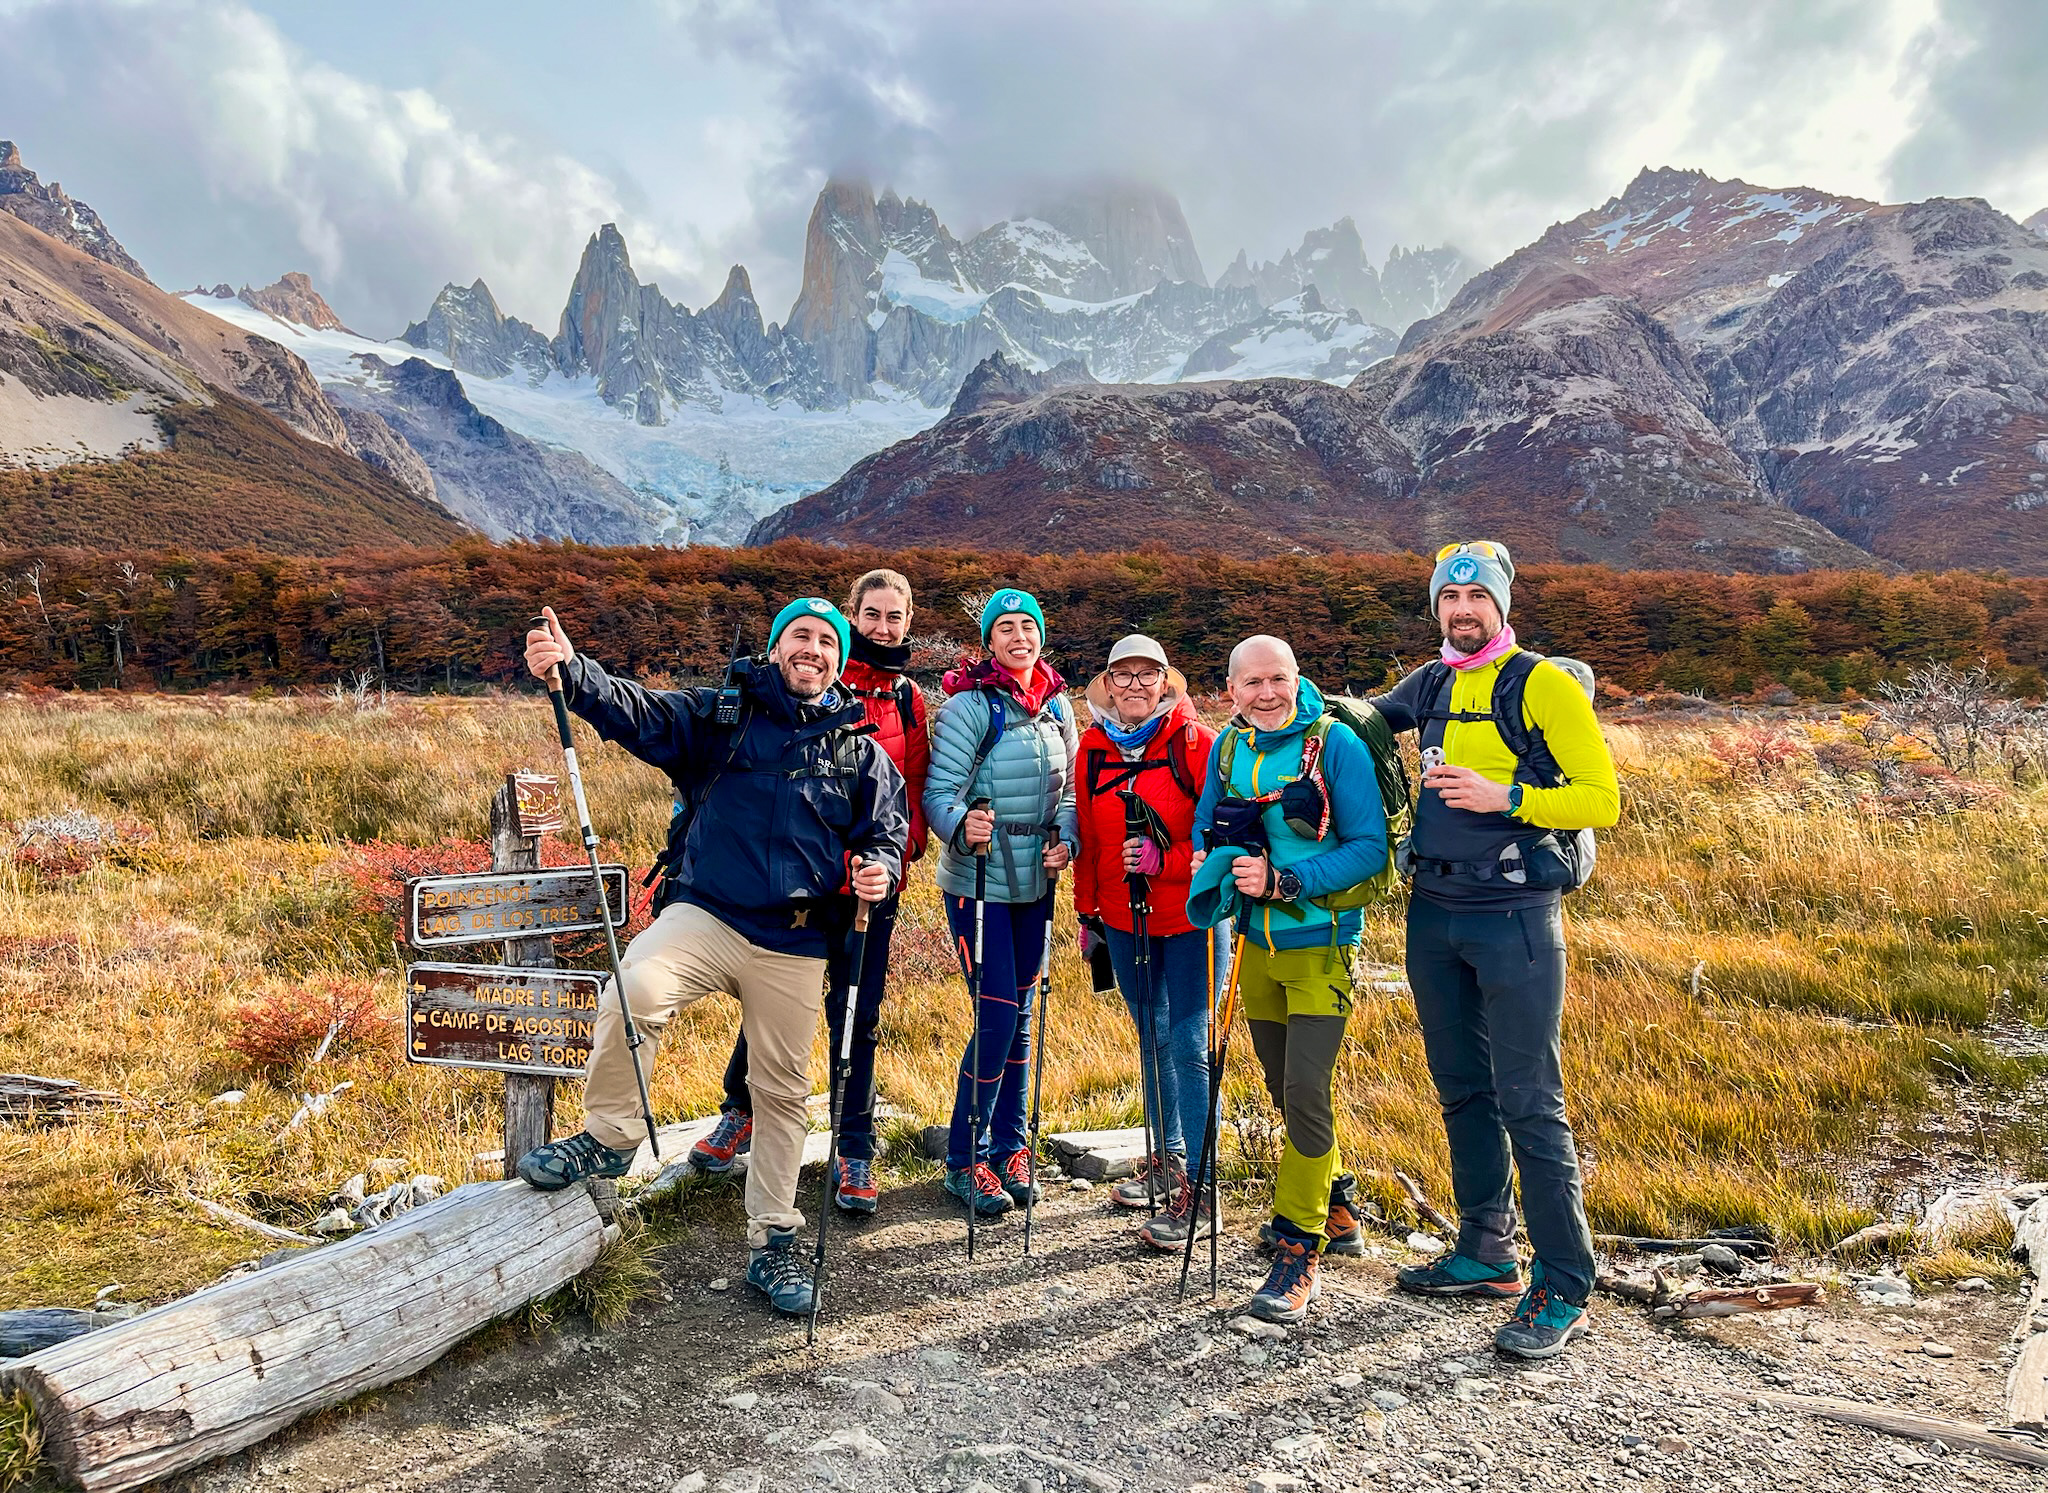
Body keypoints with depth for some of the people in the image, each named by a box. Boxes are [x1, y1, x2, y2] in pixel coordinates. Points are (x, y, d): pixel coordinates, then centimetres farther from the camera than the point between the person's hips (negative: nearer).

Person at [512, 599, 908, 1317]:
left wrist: (882, 868, -9)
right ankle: (608, 1138, -5)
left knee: (782, 1092, 9)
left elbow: (888, 832, 14)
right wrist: (569, 669, -26)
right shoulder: (720, 713, 4)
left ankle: (772, 1243, 27)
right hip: (705, 915, -2)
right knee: (634, 989, -31)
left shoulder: (862, 750, 10)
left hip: (795, 946, 2)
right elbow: (637, 712, -8)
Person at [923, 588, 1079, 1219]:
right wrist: (963, 828, -36)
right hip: (978, 882, -6)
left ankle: (1009, 1145, 27)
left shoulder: (1056, 706, 8)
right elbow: (939, 794, -16)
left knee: (1019, 1015, 13)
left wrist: (1065, 839, -4)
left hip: (1034, 882, 6)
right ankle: (965, 1158, 9)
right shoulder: (968, 706, -11)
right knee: (997, 1015, -7)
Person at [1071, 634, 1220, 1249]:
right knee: (1151, 1035, 17)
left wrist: (1166, 859, -20)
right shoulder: (1093, 749, 5)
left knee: (1186, 1043, -7)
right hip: (1123, 918, 5)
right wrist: (1087, 910, 14)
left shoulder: (1195, 743, -9)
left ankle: (1196, 1192, 1)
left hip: (1188, 916, -5)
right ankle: (1167, 1158, 32)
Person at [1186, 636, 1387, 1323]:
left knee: (1306, 1092, -11)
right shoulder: (1227, 747, 3)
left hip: (1320, 945, -6)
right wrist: (1213, 864, -6)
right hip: (1257, 944, 6)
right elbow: (1206, 824, 17)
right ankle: (1330, 1206, 38)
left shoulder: (1336, 744, -14)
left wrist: (1285, 881, -25)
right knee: (1284, 1087, 17)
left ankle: (1299, 1248, 2)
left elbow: (1370, 848, -16)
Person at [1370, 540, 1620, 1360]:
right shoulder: (1428, 686, 10)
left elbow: (1602, 800, -10)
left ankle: (1563, 1289, 6)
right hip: (1433, 914, 7)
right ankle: (1486, 1253, 28)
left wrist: (1503, 796, -21)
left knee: (1529, 1102, -4)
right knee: (1462, 1091, 14)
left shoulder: (1543, 685, -7)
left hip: (1514, 917, -6)